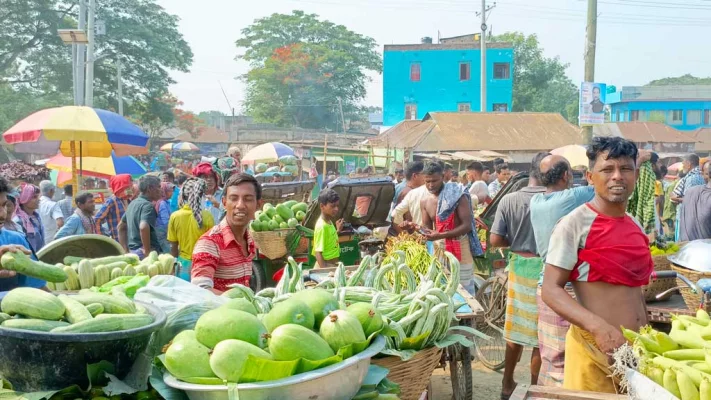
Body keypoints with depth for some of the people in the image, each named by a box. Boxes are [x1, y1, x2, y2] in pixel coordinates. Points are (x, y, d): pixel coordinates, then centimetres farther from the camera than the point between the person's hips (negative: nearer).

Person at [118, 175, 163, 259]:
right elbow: (143, 227, -31)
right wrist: (147, 251, -22)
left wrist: (125, 250, 21)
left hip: (132, 251, 9)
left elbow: (121, 227, 24)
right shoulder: (147, 205, -14)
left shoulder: (133, 203, 15)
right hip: (143, 253, -9)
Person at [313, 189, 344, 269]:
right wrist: (324, 271, -29)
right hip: (326, 266, -9)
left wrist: (338, 230, 12)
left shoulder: (329, 222, 4)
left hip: (333, 265, 9)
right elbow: (318, 253, -23)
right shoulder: (321, 226, -20)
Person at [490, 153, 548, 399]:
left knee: (516, 327, 16)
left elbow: (495, 241, -6)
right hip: (546, 269, -3)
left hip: (519, 266, 3)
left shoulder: (509, 200, -6)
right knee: (541, 331, 10)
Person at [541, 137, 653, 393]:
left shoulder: (636, 227, 9)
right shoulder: (575, 223, -13)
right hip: (594, 346, -6)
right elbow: (551, 290, -17)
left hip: (636, 345, 7)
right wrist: (599, 327, -28)